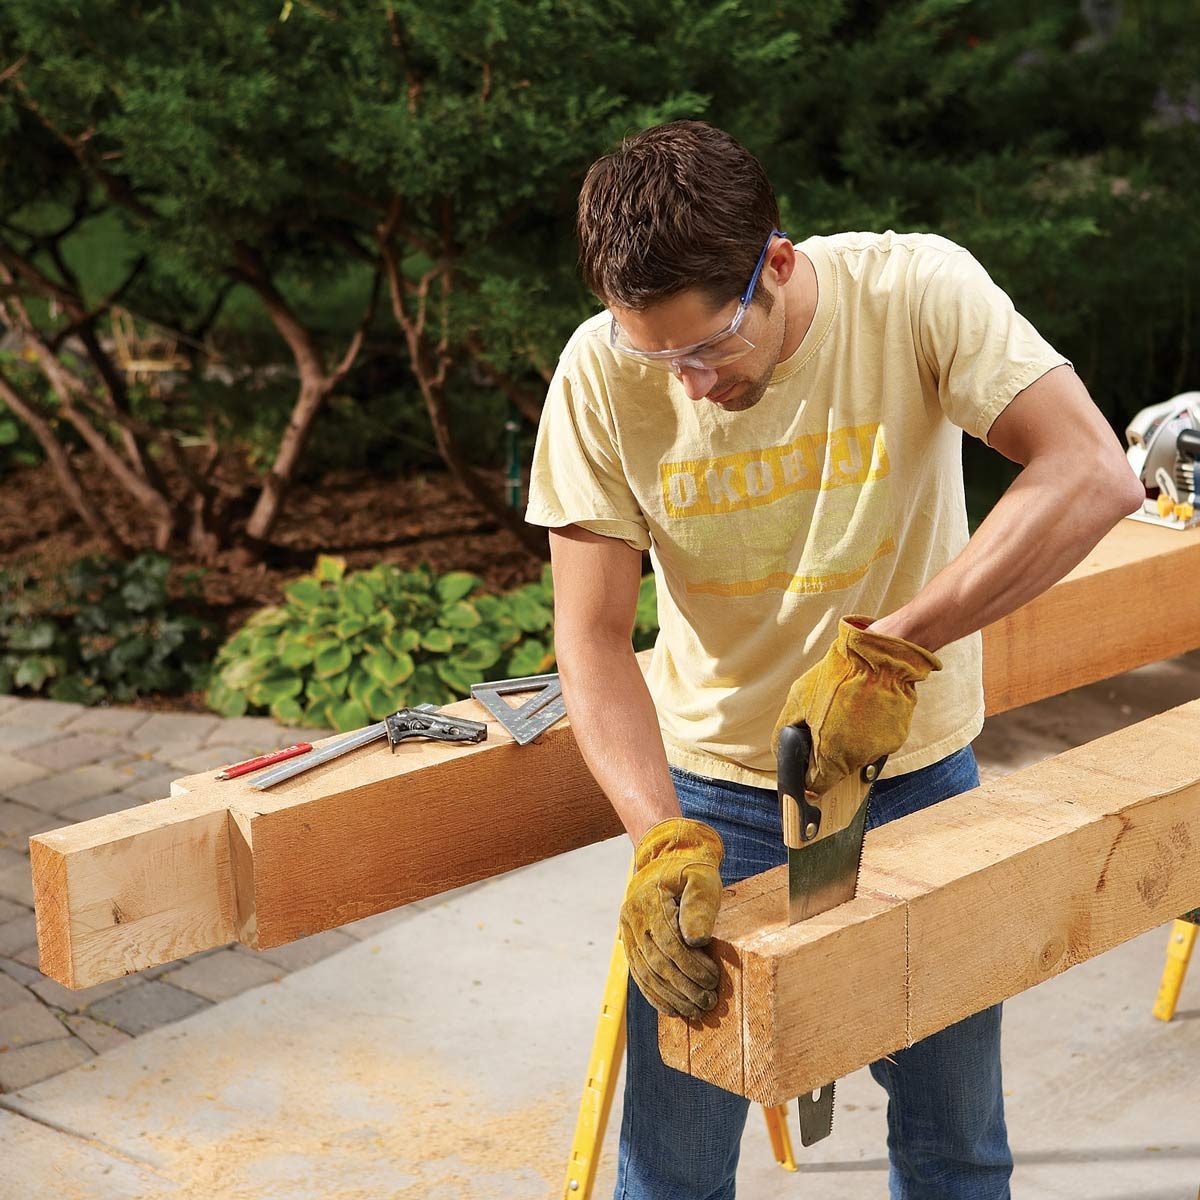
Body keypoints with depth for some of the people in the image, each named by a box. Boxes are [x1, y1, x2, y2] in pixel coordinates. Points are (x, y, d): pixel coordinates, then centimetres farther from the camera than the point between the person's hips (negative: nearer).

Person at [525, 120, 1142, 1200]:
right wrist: (662, 837, -31)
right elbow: (594, 638, -16)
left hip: (921, 769, 0)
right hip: (714, 787, 0)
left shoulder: (916, 291, -20)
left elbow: (1095, 475, -30)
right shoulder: (602, 374, -17)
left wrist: (888, 648, -37)